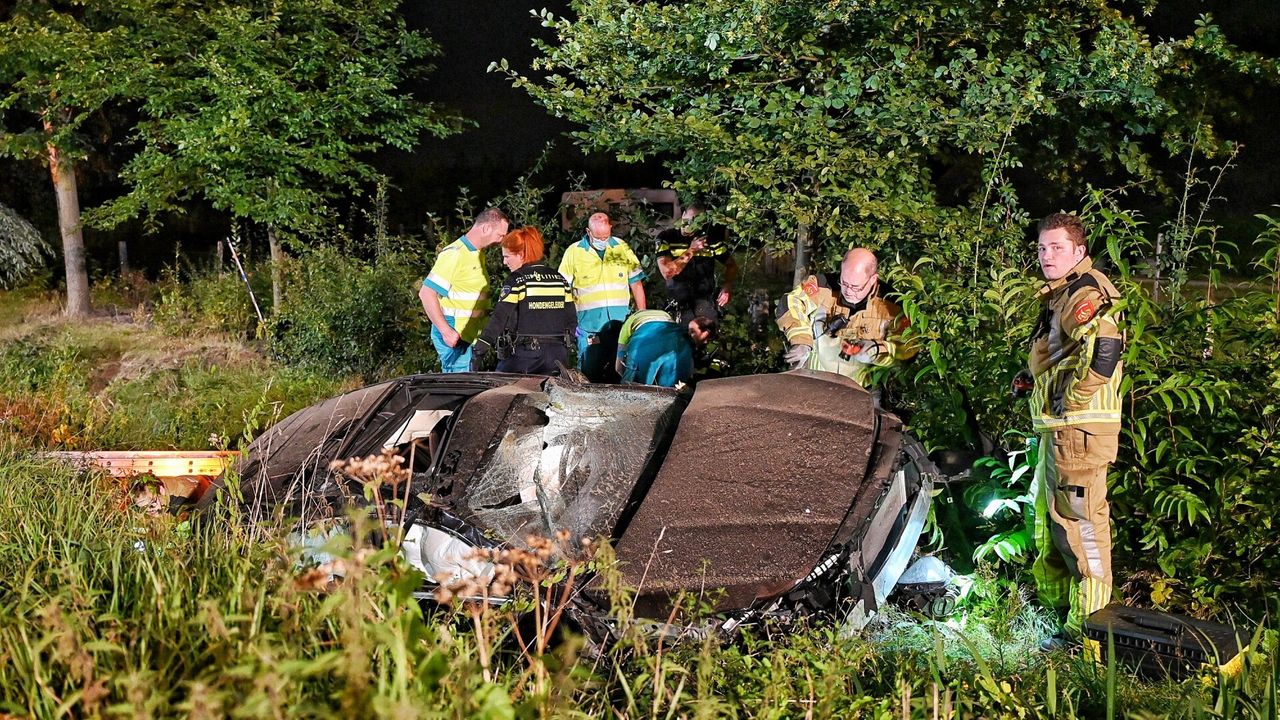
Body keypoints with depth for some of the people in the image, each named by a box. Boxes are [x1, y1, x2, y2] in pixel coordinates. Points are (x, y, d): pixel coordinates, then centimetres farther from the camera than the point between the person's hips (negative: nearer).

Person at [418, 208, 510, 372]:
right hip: (454, 335, -10)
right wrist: (446, 331, -23)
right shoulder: (455, 254, -15)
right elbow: (426, 293, -20)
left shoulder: (478, 254, 16)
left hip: (471, 334, 10)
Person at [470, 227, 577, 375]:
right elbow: (572, 320, 11)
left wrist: (479, 351, -14)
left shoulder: (516, 281, -7)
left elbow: (498, 320, -13)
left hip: (523, 355, -5)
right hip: (556, 354, 5)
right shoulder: (559, 279, 10)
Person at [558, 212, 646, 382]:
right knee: (590, 376, 0)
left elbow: (636, 284, 10)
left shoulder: (622, 249, 4)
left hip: (620, 325, 2)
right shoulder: (573, 252, -2)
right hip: (589, 328, -2)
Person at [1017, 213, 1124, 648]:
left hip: (1078, 430, -11)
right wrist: (1033, 381, 18)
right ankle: (1053, 598, 34)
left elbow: (1104, 347, -33)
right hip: (1057, 430, 11)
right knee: (1048, 515, 20)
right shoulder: (1059, 296, 18)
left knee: (1080, 522, -5)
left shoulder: (1084, 294, -15)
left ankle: (1087, 624, 2)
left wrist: (1071, 395, -24)